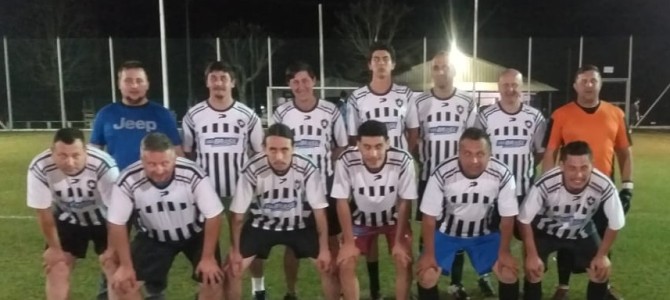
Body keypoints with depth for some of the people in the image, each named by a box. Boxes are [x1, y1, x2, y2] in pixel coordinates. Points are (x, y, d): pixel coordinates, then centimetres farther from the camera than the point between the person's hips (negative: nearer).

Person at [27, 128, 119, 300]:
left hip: (103, 219, -2)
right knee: (56, 269, 1)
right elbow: (43, 212, -13)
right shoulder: (39, 168, -31)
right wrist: (54, 248, -1)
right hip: (68, 220, 2)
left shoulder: (104, 165, -37)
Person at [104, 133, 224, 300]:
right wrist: (126, 265, -10)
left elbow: (213, 216, -20)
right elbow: (117, 224, -14)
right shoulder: (128, 181, -29)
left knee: (213, 281, -11)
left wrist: (208, 258, -16)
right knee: (124, 283, -6)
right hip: (153, 237, 2)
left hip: (195, 234, -1)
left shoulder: (193, 175, -32)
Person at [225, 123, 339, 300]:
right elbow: (238, 214, -14)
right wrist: (235, 250, -8)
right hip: (261, 224, 0)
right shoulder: (252, 170, -29)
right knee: (233, 269, -7)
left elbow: (319, 211, -14)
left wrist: (324, 249, -10)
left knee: (327, 266, -6)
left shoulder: (307, 169, -27)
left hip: (300, 225, 0)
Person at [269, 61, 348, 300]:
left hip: (326, 187, 0)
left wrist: (326, 163, -7)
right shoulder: (281, 114, -3)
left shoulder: (331, 112, -3)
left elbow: (342, 146, 6)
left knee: (331, 238, 10)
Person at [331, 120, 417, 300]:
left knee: (404, 262, -13)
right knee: (345, 264, -9)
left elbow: (405, 202, -17)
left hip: (394, 218, 0)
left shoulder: (403, 161, -32)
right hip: (361, 219, 0)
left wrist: (399, 241, -12)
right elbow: (342, 202, -18)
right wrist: (349, 241, -14)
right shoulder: (346, 161, -32)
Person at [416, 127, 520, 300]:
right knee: (426, 276, -14)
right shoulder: (442, 174, -30)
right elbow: (429, 216, -17)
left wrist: (504, 251, -7)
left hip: (484, 233, 2)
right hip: (447, 232, -1)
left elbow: (507, 217, -10)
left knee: (509, 274, -10)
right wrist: (429, 253, -13)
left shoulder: (502, 175, -26)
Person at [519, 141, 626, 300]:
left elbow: (615, 224, -13)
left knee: (601, 270, -5)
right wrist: (532, 255, -19)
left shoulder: (604, 187, -33)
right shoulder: (545, 185, -38)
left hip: (582, 232, 3)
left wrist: (602, 255, -9)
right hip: (545, 231, -2)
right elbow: (525, 220, -22)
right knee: (533, 270, -15)